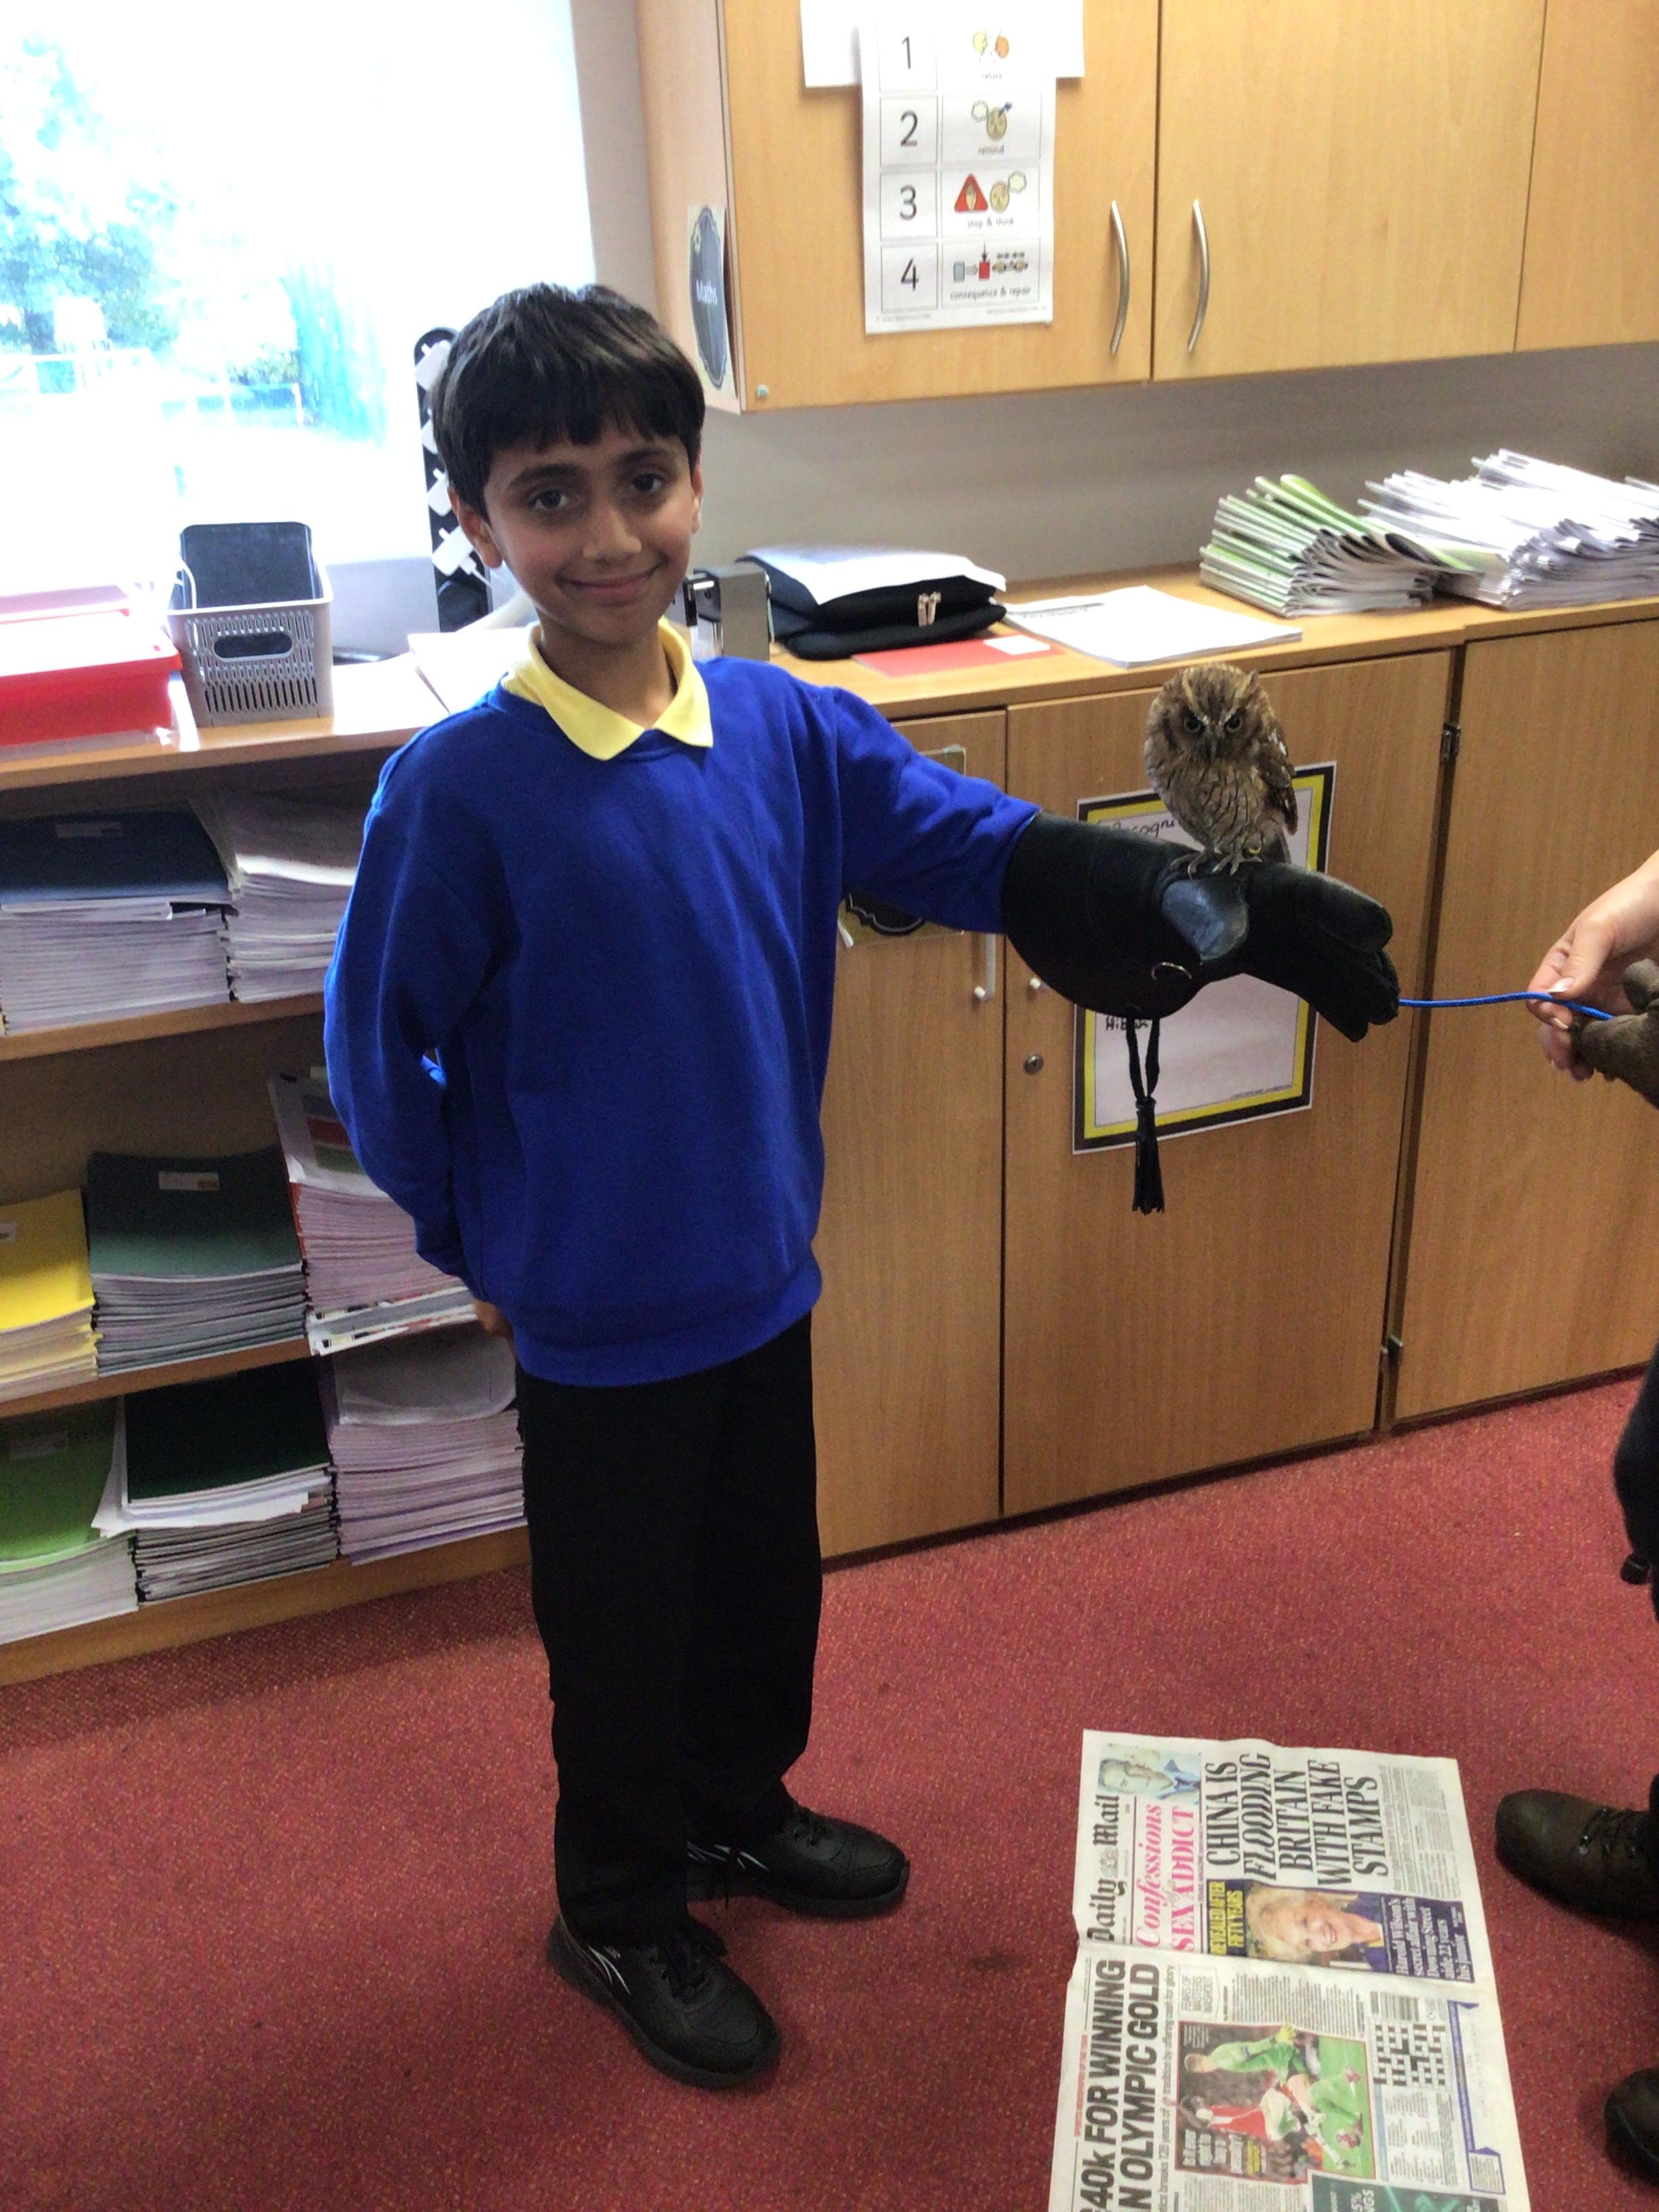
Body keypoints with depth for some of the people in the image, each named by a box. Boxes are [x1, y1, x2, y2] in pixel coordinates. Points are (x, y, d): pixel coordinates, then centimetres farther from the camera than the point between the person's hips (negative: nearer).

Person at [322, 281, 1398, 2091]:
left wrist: (1237, 918, -21)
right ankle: (621, 1915, 42)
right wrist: (483, 1247, -2)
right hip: (596, 1320, -5)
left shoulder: (786, 731, -7)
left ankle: (736, 1810, 53)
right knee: (623, 1632, 15)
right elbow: (374, 1049, -11)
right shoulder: (458, 786, -20)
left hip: (762, 1278, 5)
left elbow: (995, 853, -9)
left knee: (765, 1581, 25)